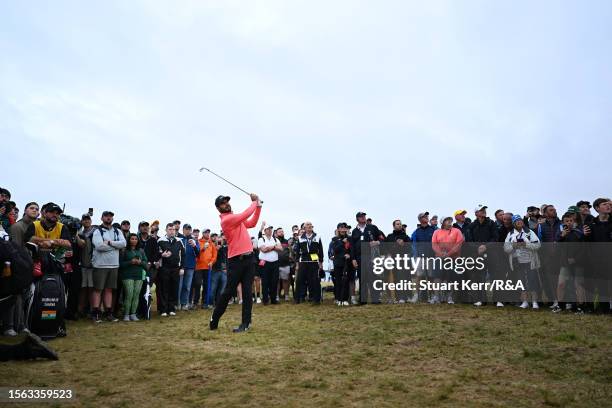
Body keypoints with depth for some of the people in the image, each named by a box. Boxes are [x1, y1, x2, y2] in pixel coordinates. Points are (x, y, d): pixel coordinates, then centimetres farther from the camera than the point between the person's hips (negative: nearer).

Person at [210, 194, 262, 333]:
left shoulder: (236, 218, 17)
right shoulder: (226, 220, -12)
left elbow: (252, 223, 24)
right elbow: (246, 214, -18)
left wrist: (258, 206, 15)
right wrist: (255, 202, -1)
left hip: (248, 258, 7)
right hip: (236, 260, -7)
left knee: (247, 292, 4)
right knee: (228, 292, -2)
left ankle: (246, 323, 7)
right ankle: (214, 320, 13)